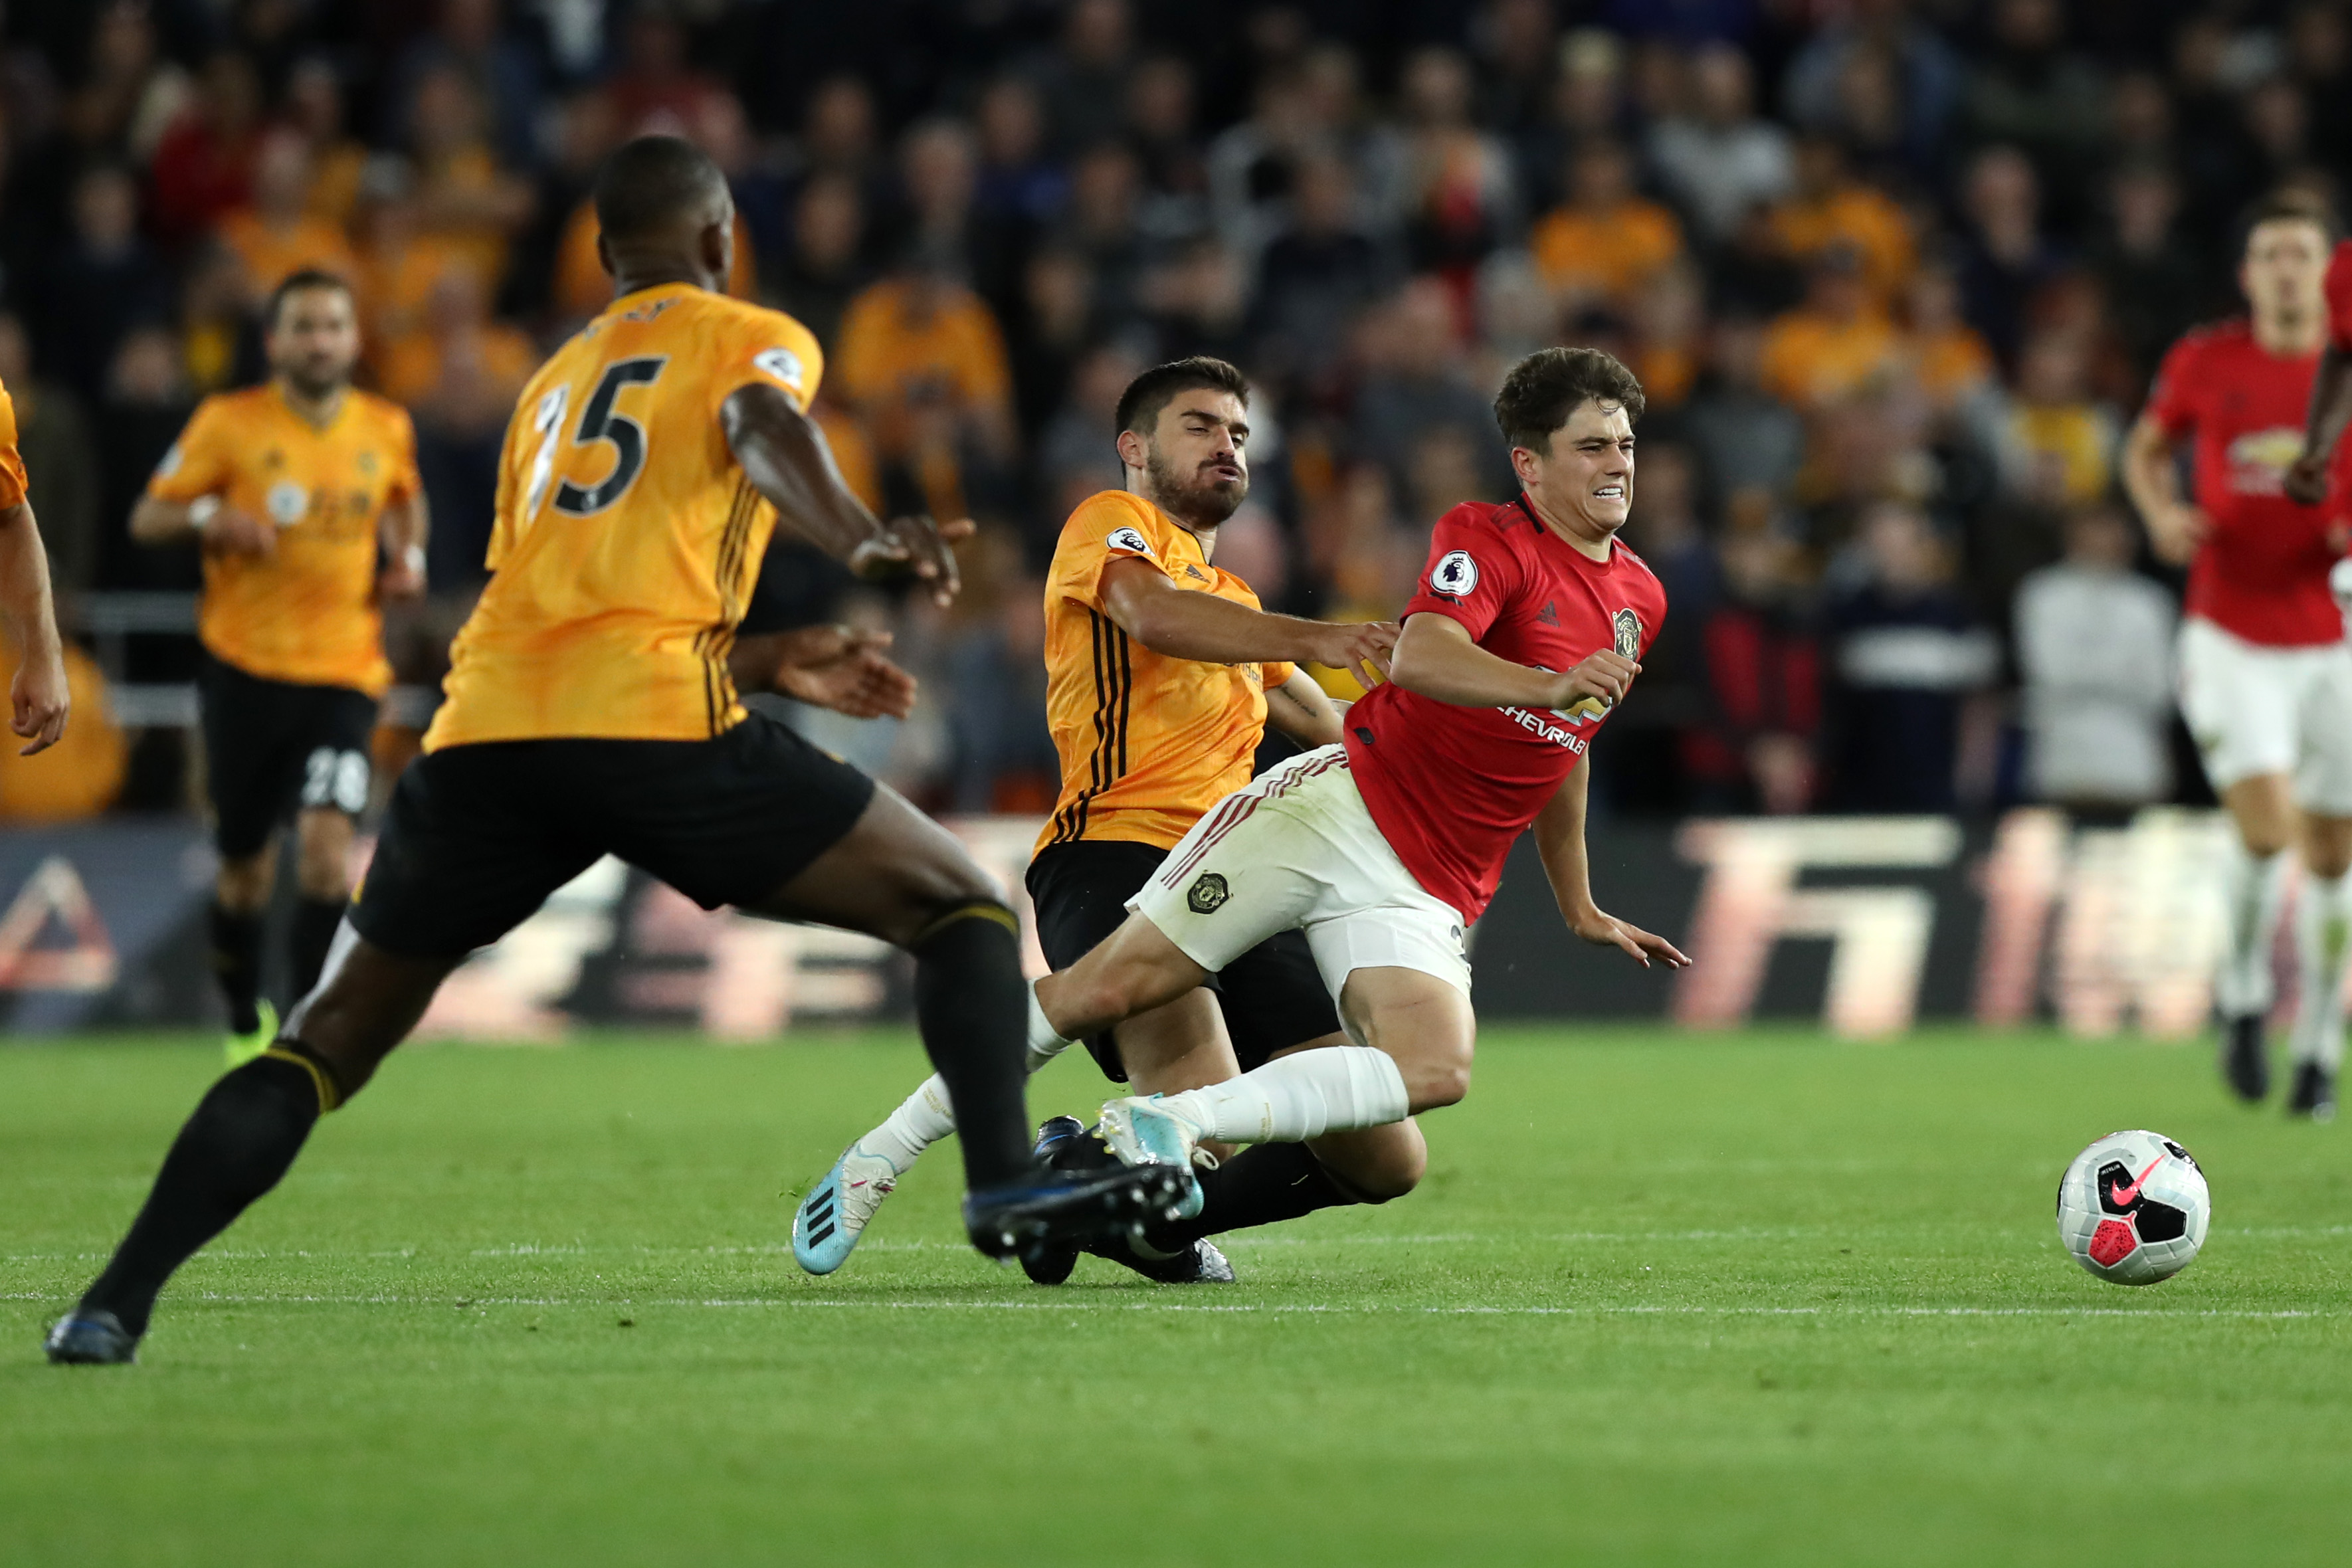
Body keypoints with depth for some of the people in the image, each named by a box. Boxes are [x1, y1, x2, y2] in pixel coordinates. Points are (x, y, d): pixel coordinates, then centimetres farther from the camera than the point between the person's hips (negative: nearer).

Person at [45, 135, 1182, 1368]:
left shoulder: (551, 385, 33)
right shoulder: (752, 338, 15)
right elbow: (760, 427, -9)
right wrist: (861, 540, -29)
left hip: (484, 733, 5)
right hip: (655, 724, -5)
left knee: (331, 1038, 15)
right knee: (958, 905, 10)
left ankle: (118, 1300, 2)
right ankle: (1004, 1182, -9)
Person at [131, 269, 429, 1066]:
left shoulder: (387, 429, 4)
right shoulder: (229, 423, -4)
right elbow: (147, 518, 0)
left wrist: (408, 557, 6)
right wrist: (209, 518, -20)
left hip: (344, 672, 1)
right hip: (245, 667, -1)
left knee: (326, 836, -19)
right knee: (245, 864, 7)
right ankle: (245, 1019, 32)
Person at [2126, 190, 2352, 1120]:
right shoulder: (2204, 363, -1)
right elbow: (2147, 447, 17)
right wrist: (2161, 511, -3)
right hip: (2231, 637, -1)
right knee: (2267, 832, -19)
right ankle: (2243, 997, 8)